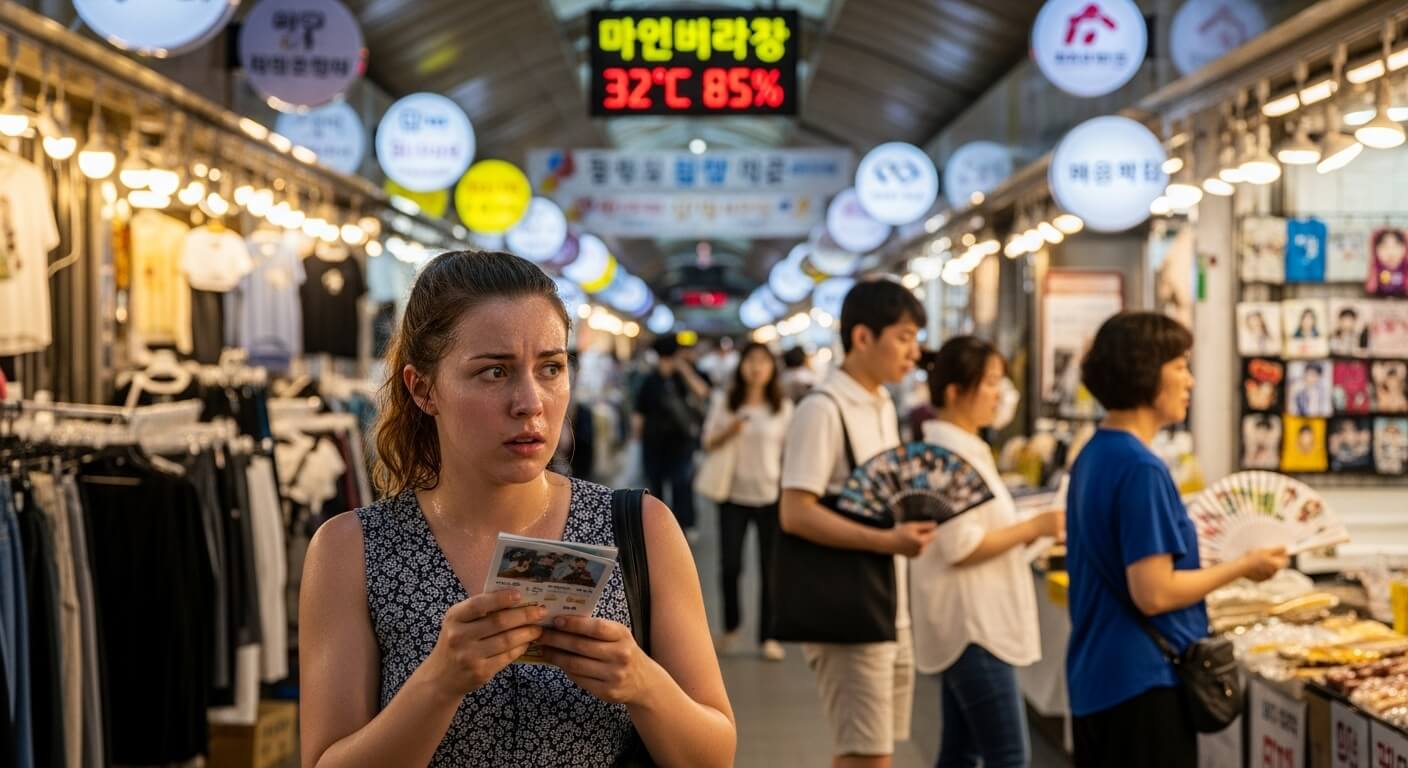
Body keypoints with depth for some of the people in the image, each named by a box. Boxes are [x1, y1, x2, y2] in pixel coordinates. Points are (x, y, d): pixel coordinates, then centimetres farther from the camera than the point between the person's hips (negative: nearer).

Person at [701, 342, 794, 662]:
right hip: (734, 494, 0)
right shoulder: (724, 402, 3)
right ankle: (731, 625, 22)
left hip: (771, 495, 0)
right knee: (730, 566, -2)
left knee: (770, 569, 2)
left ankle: (767, 636, 12)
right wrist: (729, 432, -15)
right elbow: (709, 444, 5)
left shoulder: (783, 407, 3)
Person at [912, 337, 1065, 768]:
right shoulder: (948, 454, -16)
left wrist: (1028, 534, 12)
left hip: (974, 622, 11)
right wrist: (1032, 528, -15)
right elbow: (959, 547, -21)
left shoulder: (965, 448, 16)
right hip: (971, 625, -11)